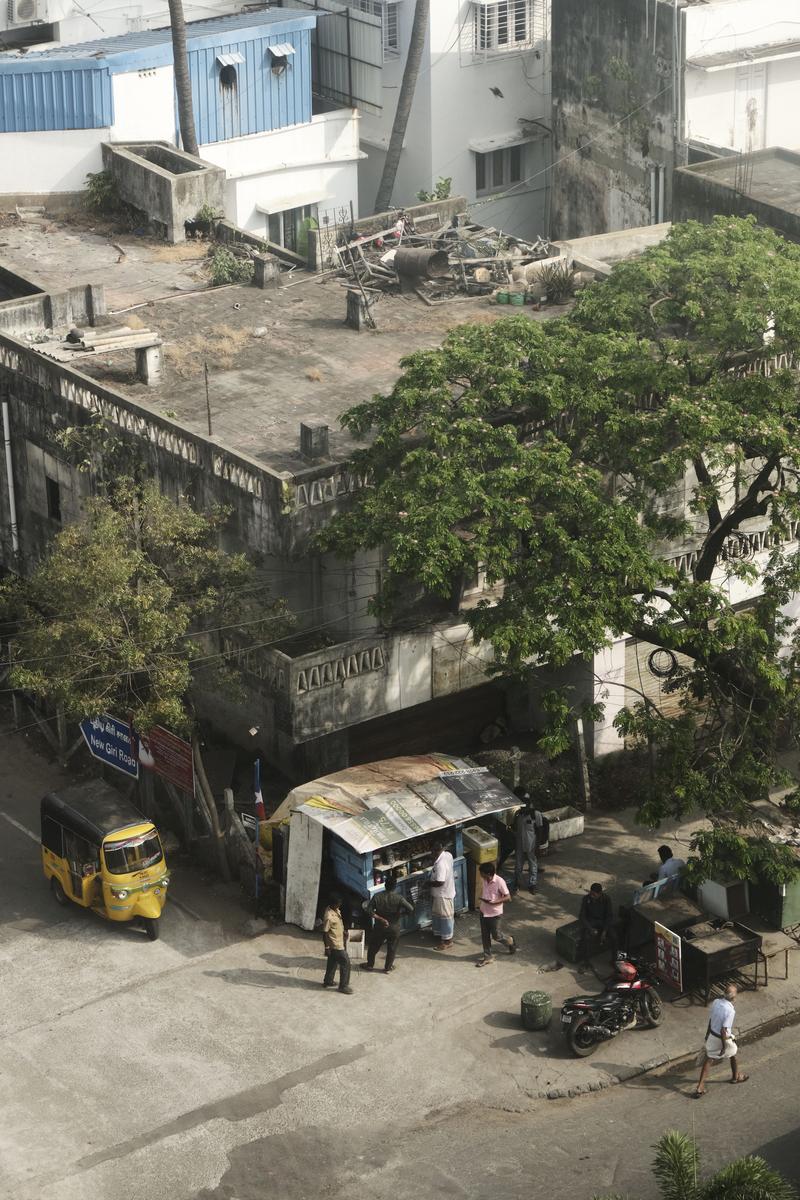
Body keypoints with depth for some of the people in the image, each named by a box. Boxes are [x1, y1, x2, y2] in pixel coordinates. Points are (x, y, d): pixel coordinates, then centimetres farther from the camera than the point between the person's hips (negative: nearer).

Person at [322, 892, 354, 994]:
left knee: (333, 962, 23)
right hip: (335, 944, -9)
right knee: (345, 962, 0)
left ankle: (328, 981, 38)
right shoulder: (328, 916, -30)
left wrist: (343, 932, 26)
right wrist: (327, 948, -18)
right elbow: (325, 933, -23)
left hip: (339, 942, 9)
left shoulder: (336, 910, -2)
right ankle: (343, 986, 11)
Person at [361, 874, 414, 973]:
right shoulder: (399, 898, -20)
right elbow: (411, 909, -22)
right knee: (391, 948, 19)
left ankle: (370, 965, 35)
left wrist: (380, 918, -12)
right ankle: (388, 967, 30)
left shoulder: (377, 896, -15)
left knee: (373, 946, 22)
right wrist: (400, 912, -4)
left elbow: (369, 910, -17)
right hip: (394, 928, -1)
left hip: (379, 927, 1)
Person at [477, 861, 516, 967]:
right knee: (485, 935, 11)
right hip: (484, 912, 6)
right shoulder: (483, 880, -5)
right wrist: (482, 899, 6)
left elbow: (508, 898, -21)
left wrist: (493, 902, -29)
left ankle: (510, 941, 39)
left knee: (496, 936, 9)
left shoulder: (499, 882, -25)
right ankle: (488, 957, 24)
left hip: (495, 913, -6)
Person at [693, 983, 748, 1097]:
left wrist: (707, 1034, 18)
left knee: (708, 1060, 15)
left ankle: (700, 1088, 14)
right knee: (734, 1053, 26)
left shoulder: (716, 1002, -11)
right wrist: (724, 1047, -19)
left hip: (712, 1035, 5)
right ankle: (736, 1076, 49)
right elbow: (723, 1030, -29)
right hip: (723, 1038, -5)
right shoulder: (730, 1011, -31)